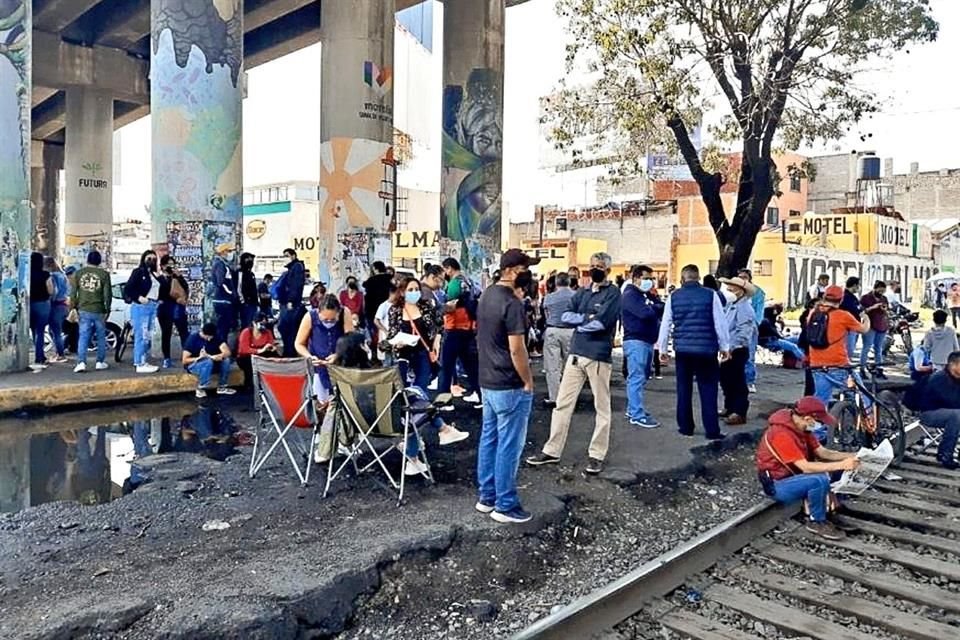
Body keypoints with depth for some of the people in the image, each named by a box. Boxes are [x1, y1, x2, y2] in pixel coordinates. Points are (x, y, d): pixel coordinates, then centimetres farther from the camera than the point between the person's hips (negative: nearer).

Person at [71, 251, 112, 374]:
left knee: (83, 337, 1)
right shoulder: (104, 274, -4)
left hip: (84, 310, 1)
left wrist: (74, 307, 16)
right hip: (99, 310, -1)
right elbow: (107, 294, -5)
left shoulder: (79, 273, 3)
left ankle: (81, 362, -10)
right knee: (101, 337, 10)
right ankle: (100, 362, 14)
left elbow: (73, 293, 5)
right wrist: (107, 309, 5)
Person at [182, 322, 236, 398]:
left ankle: (222, 387, -10)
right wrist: (200, 357, -31)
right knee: (208, 362, -36)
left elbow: (227, 352, -19)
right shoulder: (193, 338, -19)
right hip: (193, 364, -4)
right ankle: (200, 389, -21)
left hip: (212, 362, 4)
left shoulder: (217, 336, -9)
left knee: (226, 360, -23)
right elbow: (184, 360, -18)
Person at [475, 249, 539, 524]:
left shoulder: (486, 296, 8)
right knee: (509, 446, 1)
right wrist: (528, 381, -11)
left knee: (489, 439, 15)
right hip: (510, 386, -9)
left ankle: (486, 497, 26)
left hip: (488, 382, 9)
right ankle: (505, 506, 11)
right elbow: (516, 350, -22)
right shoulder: (511, 303, -21)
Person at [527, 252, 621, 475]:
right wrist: (588, 317, -10)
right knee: (563, 403, 8)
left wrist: (579, 320, -4)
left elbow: (601, 322, -18)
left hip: (599, 356, -6)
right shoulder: (582, 292, 14)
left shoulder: (613, 293, -5)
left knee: (601, 408, 7)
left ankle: (597, 454, 16)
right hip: (576, 353, 6)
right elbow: (566, 315, 4)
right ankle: (552, 450, 16)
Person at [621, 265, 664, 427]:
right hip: (636, 341, -10)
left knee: (641, 377, 14)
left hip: (647, 341, 10)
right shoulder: (630, 295, -9)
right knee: (637, 378, -9)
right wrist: (657, 308, -4)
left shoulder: (646, 295, 20)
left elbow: (661, 310, 11)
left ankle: (633, 409, 23)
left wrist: (654, 298, -6)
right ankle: (637, 416, -9)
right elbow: (645, 313, -23)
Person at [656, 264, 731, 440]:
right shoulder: (710, 295, -3)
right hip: (706, 349, -2)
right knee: (708, 390, 3)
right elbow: (720, 323, 0)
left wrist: (662, 349, 13)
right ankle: (712, 431, 4)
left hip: (682, 349, 2)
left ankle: (685, 427, 16)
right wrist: (725, 347, 9)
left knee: (684, 389, 10)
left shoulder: (674, 297, 2)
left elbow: (665, 324, 5)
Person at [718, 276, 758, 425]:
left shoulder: (744, 307, -17)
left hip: (737, 350, -9)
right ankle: (729, 407, 29)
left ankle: (739, 413, 3)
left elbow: (744, 332, -25)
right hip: (729, 349, 10)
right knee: (726, 379, 17)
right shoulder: (732, 305, 13)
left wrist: (731, 347, -28)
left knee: (738, 381, -3)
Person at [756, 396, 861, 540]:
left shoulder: (800, 426, -1)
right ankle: (817, 522, -9)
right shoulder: (782, 433, -30)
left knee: (833, 468, 2)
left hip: (792, 473, 9)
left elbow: (822, 452, 3)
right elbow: (806, 467, -32)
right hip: (778, 484, -9)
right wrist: (841, 465, -31)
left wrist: (850, 456, -11)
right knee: (820, 480, -30)